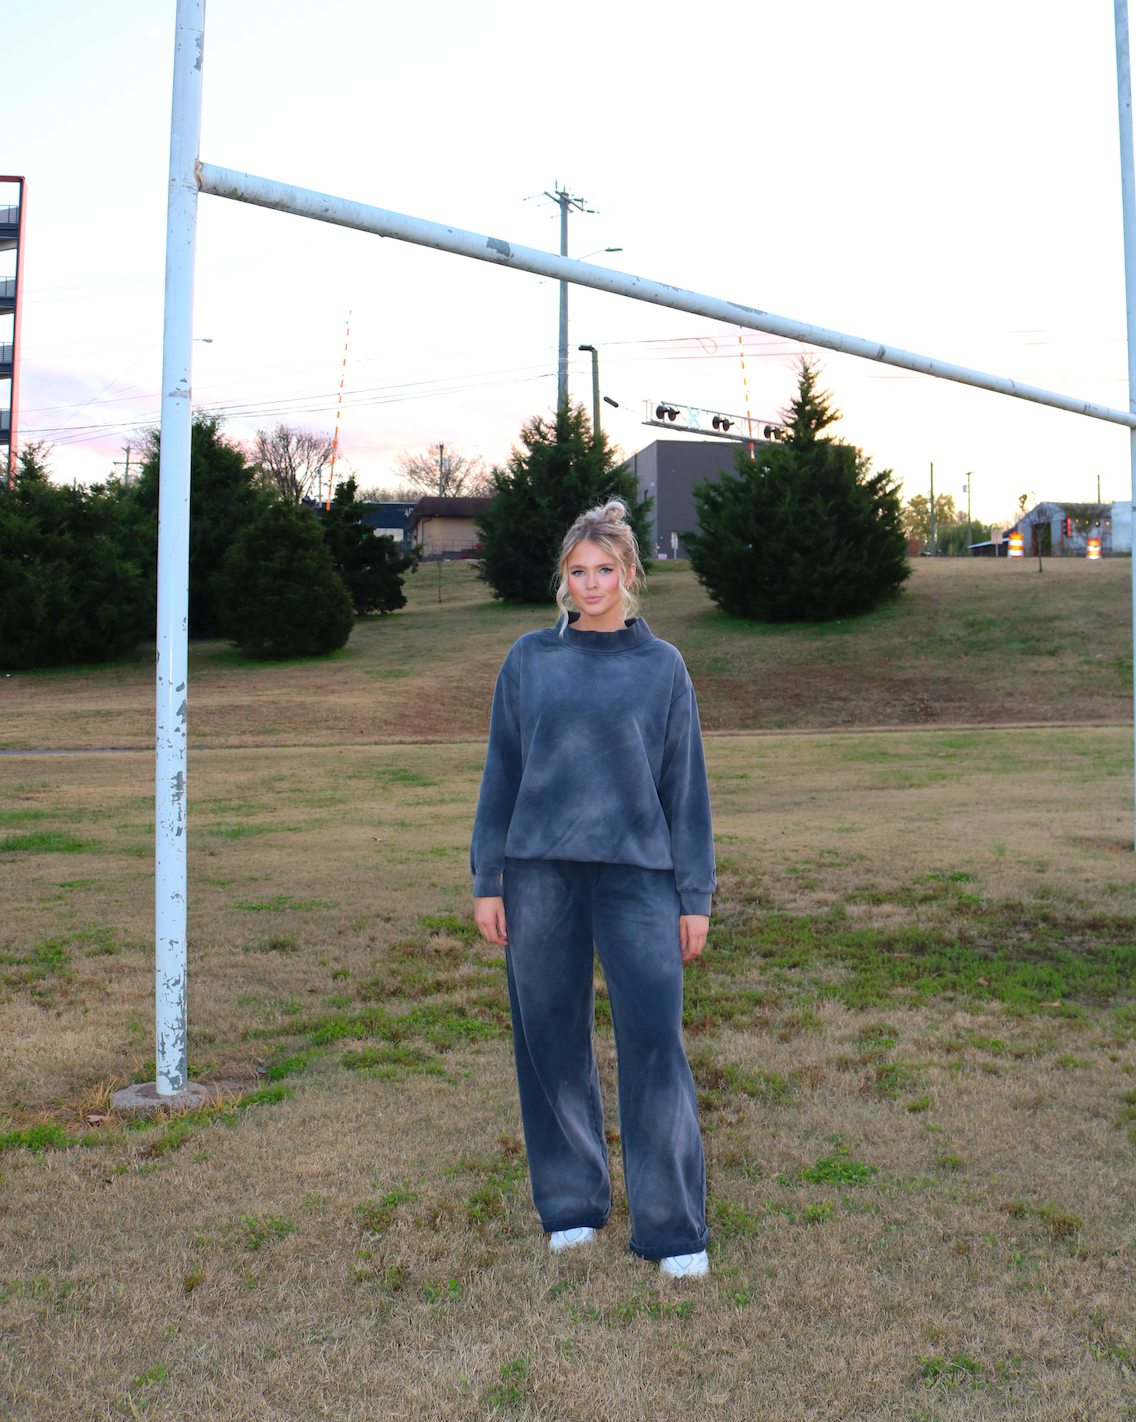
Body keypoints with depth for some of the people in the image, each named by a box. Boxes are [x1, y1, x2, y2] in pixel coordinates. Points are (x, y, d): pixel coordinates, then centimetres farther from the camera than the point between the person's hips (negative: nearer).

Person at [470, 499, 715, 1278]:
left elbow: (685, 786, 6)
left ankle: (674, 1227, 4)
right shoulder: (529, 660, 7)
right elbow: (501, 774, 9)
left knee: (655, 1039, -8)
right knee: (553, 1040, 7)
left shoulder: (663, 666, 6)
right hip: (540, 872, 1)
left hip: (636, 871, -1)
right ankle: (571, 1205, 23)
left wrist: (696, 897, 2)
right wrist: (486, 881, 4)